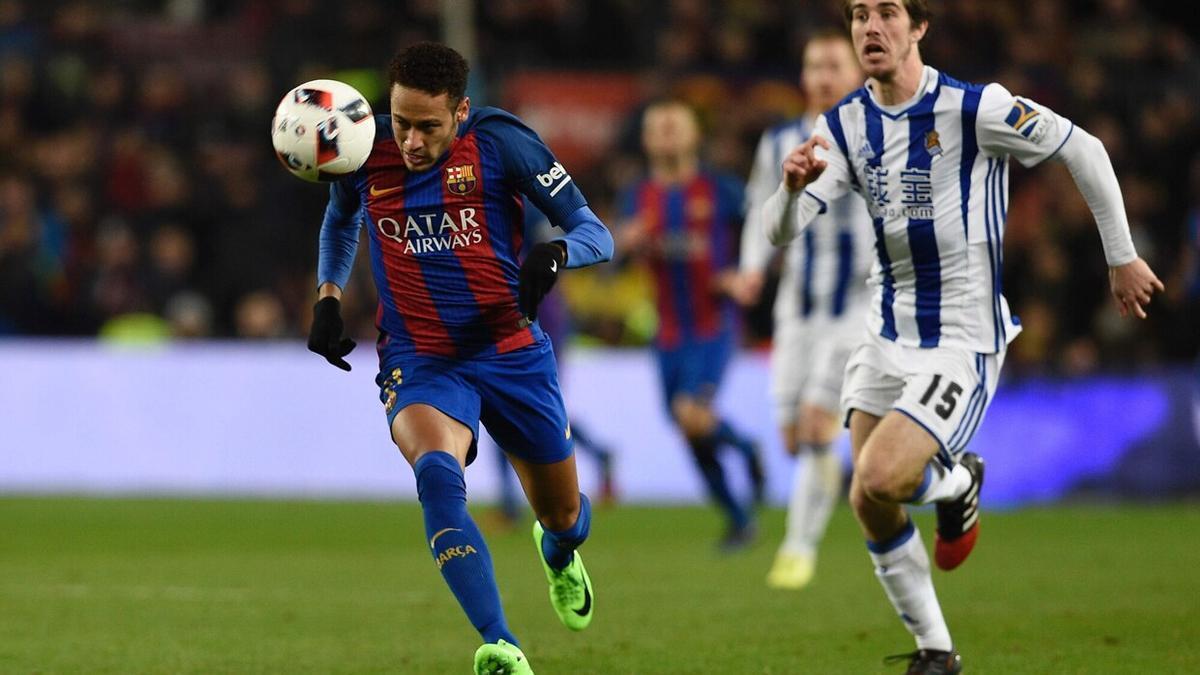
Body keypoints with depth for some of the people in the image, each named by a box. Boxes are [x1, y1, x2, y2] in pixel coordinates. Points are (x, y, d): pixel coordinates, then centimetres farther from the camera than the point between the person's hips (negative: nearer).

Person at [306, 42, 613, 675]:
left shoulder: (500, 141, -11)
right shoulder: (364, 152, -3)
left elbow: (595, 233, -9)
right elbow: (340, 221, 21)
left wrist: (554, 253, -31)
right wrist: (327, 296, 6)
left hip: (511, 353, 0)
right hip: (418, 360, 0)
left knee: (564, 518, 15)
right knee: (436, 473, -34)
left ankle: (558, 551, 57)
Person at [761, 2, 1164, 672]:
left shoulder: (976, 108, -16)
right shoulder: (844, 127, 1)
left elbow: (1084, 150, -5)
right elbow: (779, 232, -6)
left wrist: (1122, 257, 1)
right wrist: (792, 186, -29)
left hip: (964, 341, -6)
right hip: (889, 335, 6)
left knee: (878, 481, -21)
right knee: (870, 509, 3)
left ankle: (957, 482, 14)